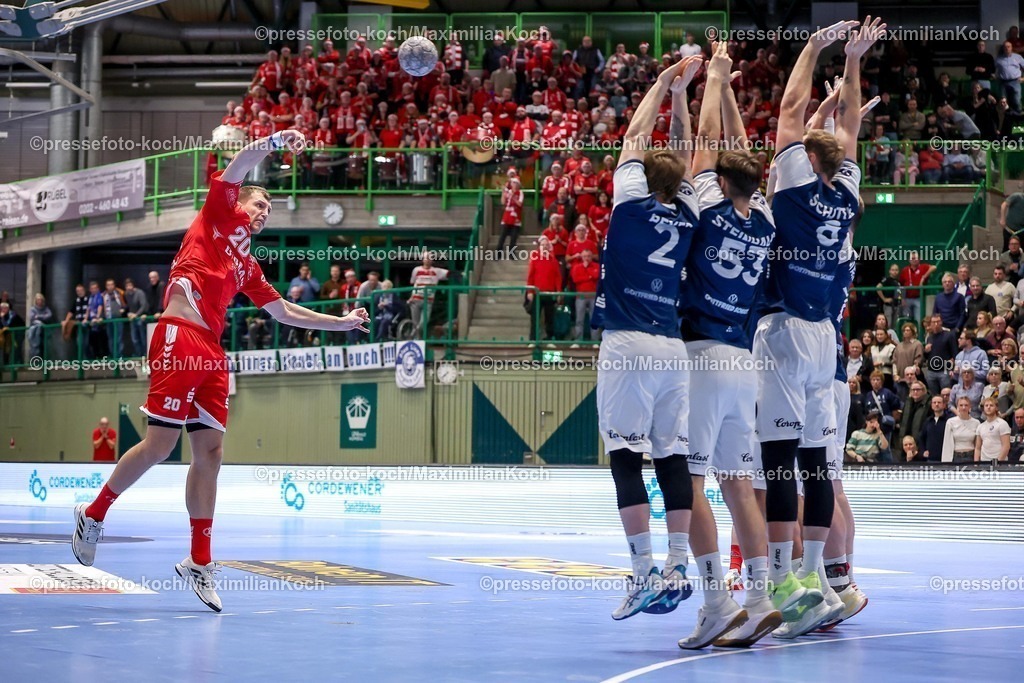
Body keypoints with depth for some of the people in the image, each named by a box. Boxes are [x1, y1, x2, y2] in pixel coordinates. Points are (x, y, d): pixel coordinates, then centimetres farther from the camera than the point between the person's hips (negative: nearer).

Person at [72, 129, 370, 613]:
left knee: (210, 453, 2)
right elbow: (239, 164, -3)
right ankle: (93, 514, 10)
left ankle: (199, 563, 5)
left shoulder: (248, 265, 27)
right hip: (180, 336, -8)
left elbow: (283, 312, 34)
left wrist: (342, 322, 33)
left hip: (211, 351, 8)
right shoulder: (220, 215, 11)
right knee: (160, 445, -10)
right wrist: (273, 142, -16)